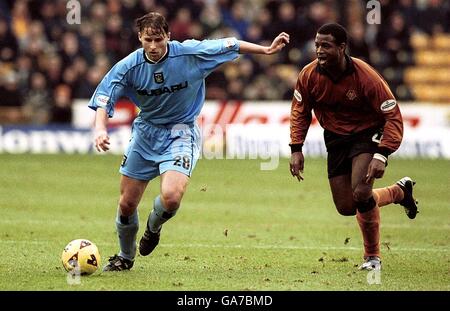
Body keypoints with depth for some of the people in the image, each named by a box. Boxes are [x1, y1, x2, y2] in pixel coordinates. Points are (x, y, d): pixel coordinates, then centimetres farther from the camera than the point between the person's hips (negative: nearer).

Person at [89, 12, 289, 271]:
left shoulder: (190, 53, -17)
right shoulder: (129, 67, -13)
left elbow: (229, 45, -4)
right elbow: (104, 100, -11)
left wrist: (267, 50, -1)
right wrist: (101, 128, -30)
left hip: (181, 134, -2)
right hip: (145, 133, 3)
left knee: (171, 197, -26)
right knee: (127, 204, 5)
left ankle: (153, 228, 11)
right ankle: (126, 257, 33)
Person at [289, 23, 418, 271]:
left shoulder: (365, 77, -27)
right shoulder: (309, 75, -14)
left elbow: (392, 116, -22)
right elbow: (300, 111, 3)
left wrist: (381, 156, -31)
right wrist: (296, 149, -7)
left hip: (367, 134, -5)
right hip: (335, 138, 5)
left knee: (361, 193, -26)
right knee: (346, 207, 3)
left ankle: (372, 256, -3)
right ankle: (400, 191, 32)